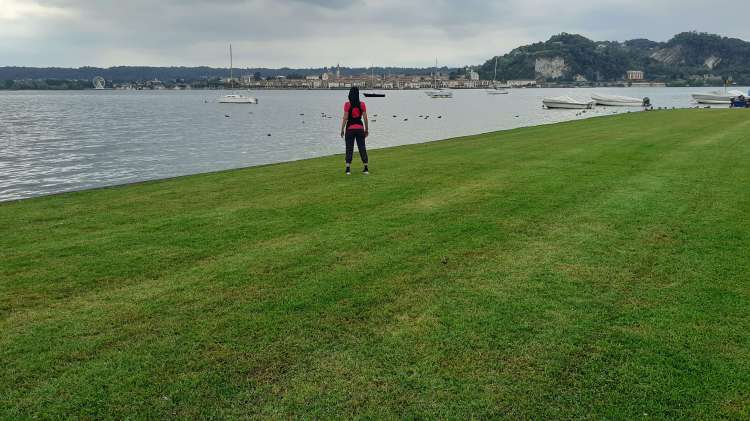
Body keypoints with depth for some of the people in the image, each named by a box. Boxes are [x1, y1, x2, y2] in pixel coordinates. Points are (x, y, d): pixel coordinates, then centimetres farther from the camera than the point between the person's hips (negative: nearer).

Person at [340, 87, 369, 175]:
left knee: (349, 149, 4)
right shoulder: (362, 104, -1)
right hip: (360, 128, 2)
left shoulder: (347, 104, -9)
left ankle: (348, 169, -3)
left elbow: (345, 118, -10)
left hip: (350, 129, -2)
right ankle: (366, 169, 11)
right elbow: (365, 118, 0)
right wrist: (366, 129, 8)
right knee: (362, 148, 9)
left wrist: (342, 129, -3)